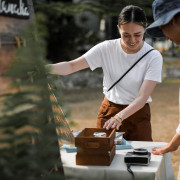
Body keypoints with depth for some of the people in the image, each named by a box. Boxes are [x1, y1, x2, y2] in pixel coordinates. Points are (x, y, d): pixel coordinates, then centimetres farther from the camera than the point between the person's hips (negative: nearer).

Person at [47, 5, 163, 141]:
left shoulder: (154, 57, -14)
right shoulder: (107, 48, -10)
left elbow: (142, 97, -21)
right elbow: (72, 66, -15)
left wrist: (119, 117, -36)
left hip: (138, 113, -1)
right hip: (109, 110, 1)